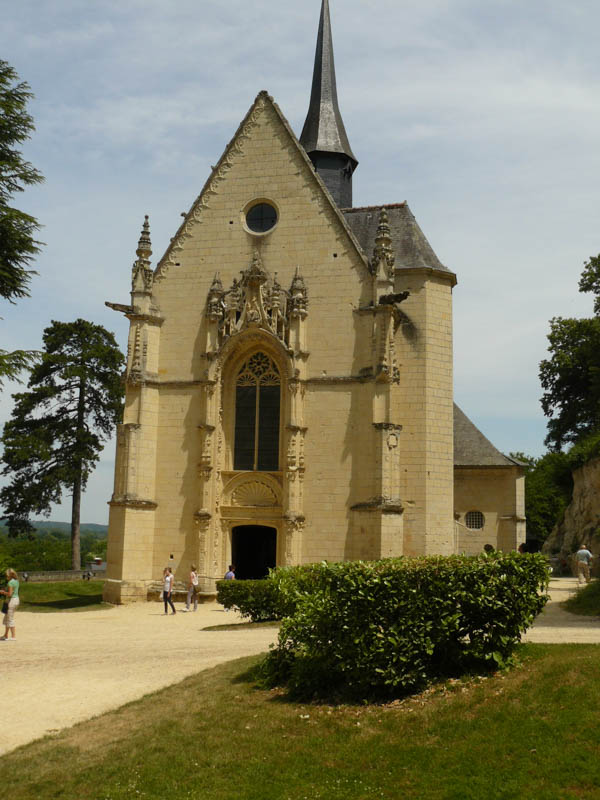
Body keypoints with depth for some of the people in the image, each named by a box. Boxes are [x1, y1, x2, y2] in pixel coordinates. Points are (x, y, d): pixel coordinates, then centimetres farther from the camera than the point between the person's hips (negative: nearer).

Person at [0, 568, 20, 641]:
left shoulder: (10, 582, -18)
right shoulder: (16, 581, 11)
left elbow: (9, 594, -21)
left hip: (12, 600, -10)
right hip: (16, 599, 10)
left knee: (10, 619, -3)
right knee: (6, 618, 19)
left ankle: (13, 637, -1)